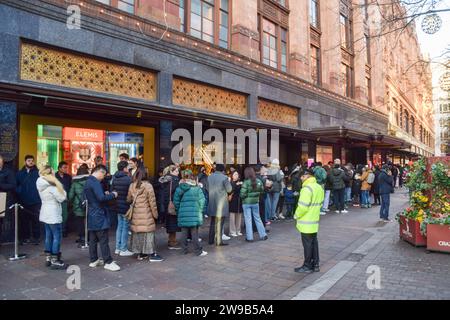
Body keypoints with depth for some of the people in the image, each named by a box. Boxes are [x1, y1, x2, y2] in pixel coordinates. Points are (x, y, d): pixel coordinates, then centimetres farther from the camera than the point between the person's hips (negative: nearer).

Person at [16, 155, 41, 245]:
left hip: (35, 202, -3)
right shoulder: (20, 173, 10)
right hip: (23, 202, 3)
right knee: (24, 220, 8)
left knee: (35, 220, 1)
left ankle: (36, 238, 9)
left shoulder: (38, 173, 0)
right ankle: (25, 237, 19)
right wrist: (18, 192, -2)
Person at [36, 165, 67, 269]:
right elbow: (62, 198, -17)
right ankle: (54, 261, 1)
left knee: (48, 236, 14)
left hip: (45, 214, 9)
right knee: (57, 237, -2)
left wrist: (56, 182, -1)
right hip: (53, 215, -9)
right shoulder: (52, 187, -20)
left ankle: (48, 258, 21)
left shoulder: (42, 185, 6)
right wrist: (57, 182, -18)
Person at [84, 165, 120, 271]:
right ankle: (108, 262, 1)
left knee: (93, 239, 15)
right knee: (104, 240, -4)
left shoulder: (88, 181, 14)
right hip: (99, 215, -10)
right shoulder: (95, 182, -18)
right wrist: (112, 195, -12)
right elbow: (101, 198, -26)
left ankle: (93, 260, 23)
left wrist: (104, 194, 12)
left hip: (91, 216, 10)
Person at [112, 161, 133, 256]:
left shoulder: (114, 178, 5)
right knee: (125, 227, 1)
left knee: (119, 226, 16)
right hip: (126, 206, -7)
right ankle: (123, 250, 7)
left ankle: (118, 248, 23)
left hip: (118, 206, 7)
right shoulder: (128, 179, -18)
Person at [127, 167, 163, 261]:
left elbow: (128, 200, 10)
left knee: (137, 233, 14)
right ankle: (152, 254, 9)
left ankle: (140, 253, 25)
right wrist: (155, 214, -1)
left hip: (136, 215, 5)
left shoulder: (132, 186, 1)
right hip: (146, 215, -5)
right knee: (148, 233, 3)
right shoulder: (148, 186, -13)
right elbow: (152, 202, -10)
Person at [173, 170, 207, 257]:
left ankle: (185, 250, 20)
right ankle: (198, 251, 8)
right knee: (194, 233, 4)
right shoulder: (197, 188, -6)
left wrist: (178, 211, 16)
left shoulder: (179, 188, 1)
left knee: (184, 233, 13)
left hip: (183, 215, 2)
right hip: (194, 215, -2)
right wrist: (199, 211, 6)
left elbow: (176, 202, 4)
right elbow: (202, 200, -6)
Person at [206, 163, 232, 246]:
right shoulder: (224, 177, -13)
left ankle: (211, 240, 23)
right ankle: (218, 241, 3)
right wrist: (228, 182, 8)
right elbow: (229, 189, -7)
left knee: (213, 222, 17)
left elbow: (207, 188, 10)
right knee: (219, 223, 1)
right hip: (221, 203, -5)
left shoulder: (209, 177, 4)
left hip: (212, 203, 6)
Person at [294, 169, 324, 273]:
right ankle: (315, 265, 23)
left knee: (307, 244, 1)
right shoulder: (319, 187, 10)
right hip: (315, 221, 9)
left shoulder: (307, 188, -21)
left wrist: (296, 215, -9)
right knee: (314, 243, 15)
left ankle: (307, 266, 12)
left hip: (306, 223, -9)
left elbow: (303, 206, -24)